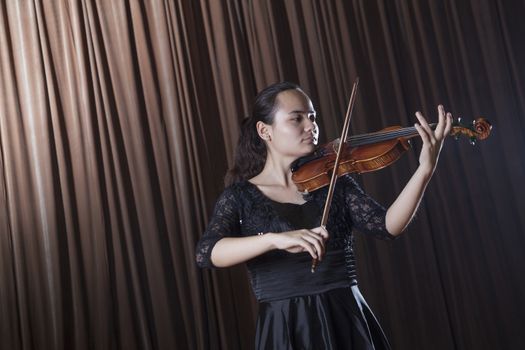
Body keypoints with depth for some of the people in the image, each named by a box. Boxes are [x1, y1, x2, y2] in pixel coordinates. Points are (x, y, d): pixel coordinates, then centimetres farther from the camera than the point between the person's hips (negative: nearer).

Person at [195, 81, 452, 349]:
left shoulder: (335, 183, 4)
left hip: (349, 320, 3)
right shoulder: (239, 197, -2)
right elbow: (205, 253, -18)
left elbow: (386, 226, -9)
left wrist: (426, 168, -20)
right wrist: (274, 238, -32)